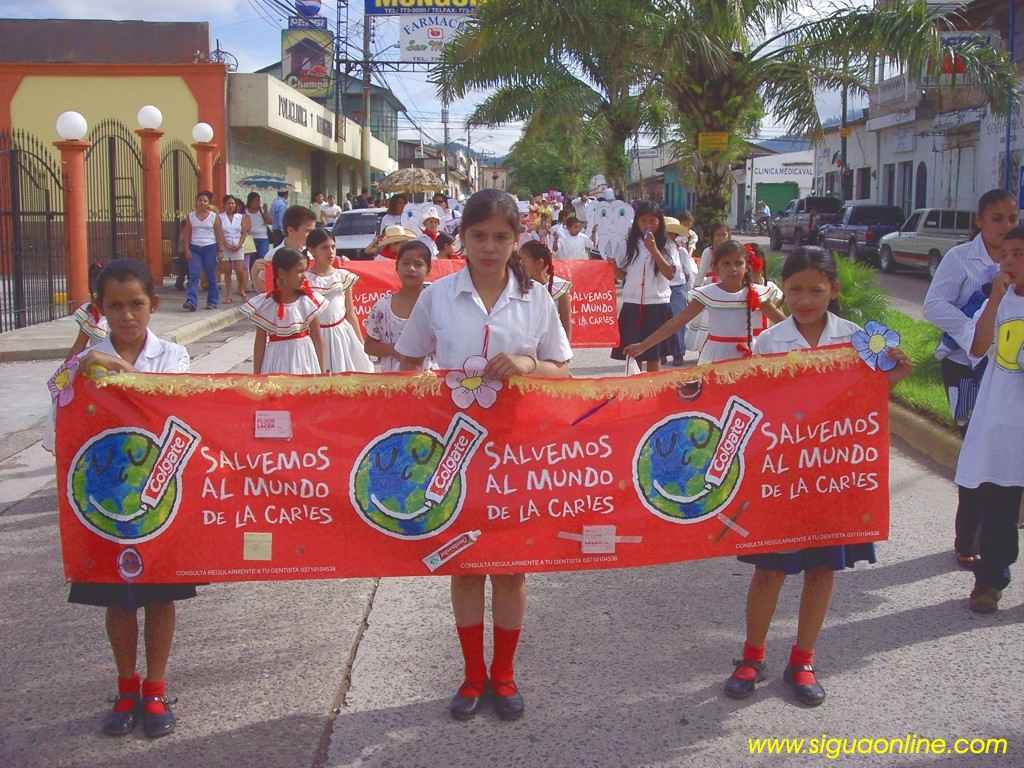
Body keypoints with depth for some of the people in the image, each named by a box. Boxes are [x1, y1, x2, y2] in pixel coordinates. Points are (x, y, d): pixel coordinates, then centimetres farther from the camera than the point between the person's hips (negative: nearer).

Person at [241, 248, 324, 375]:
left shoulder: (309, 301, -5)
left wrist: (321, 372, 2)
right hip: (277, 362, -1)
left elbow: (317, 340, 1)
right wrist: (256, 375, 2)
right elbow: (260, 342, 1)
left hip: (304, 360, 1)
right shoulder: (265, 304, -6)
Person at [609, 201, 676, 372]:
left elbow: (670, 274, -13)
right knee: (632, 353, 4)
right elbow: (622, 274, 12)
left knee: (654, 355, 4)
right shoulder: (630, 245, 8)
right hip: (632, 303, 2)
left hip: (657, 304, -2)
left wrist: (654, 249, -18)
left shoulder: (666, 246, 1)